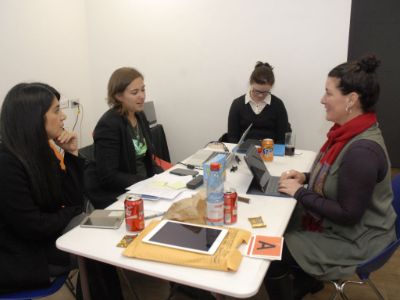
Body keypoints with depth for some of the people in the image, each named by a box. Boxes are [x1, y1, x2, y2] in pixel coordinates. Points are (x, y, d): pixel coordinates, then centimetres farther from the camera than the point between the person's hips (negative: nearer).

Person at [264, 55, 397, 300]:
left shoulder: (362, 150, -31)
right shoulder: (349, 132, -1)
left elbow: (348, 215, -28)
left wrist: (300, 193, -22)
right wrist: (306, 177, -3)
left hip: (353, 241, -8)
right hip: (334, 225, 9)